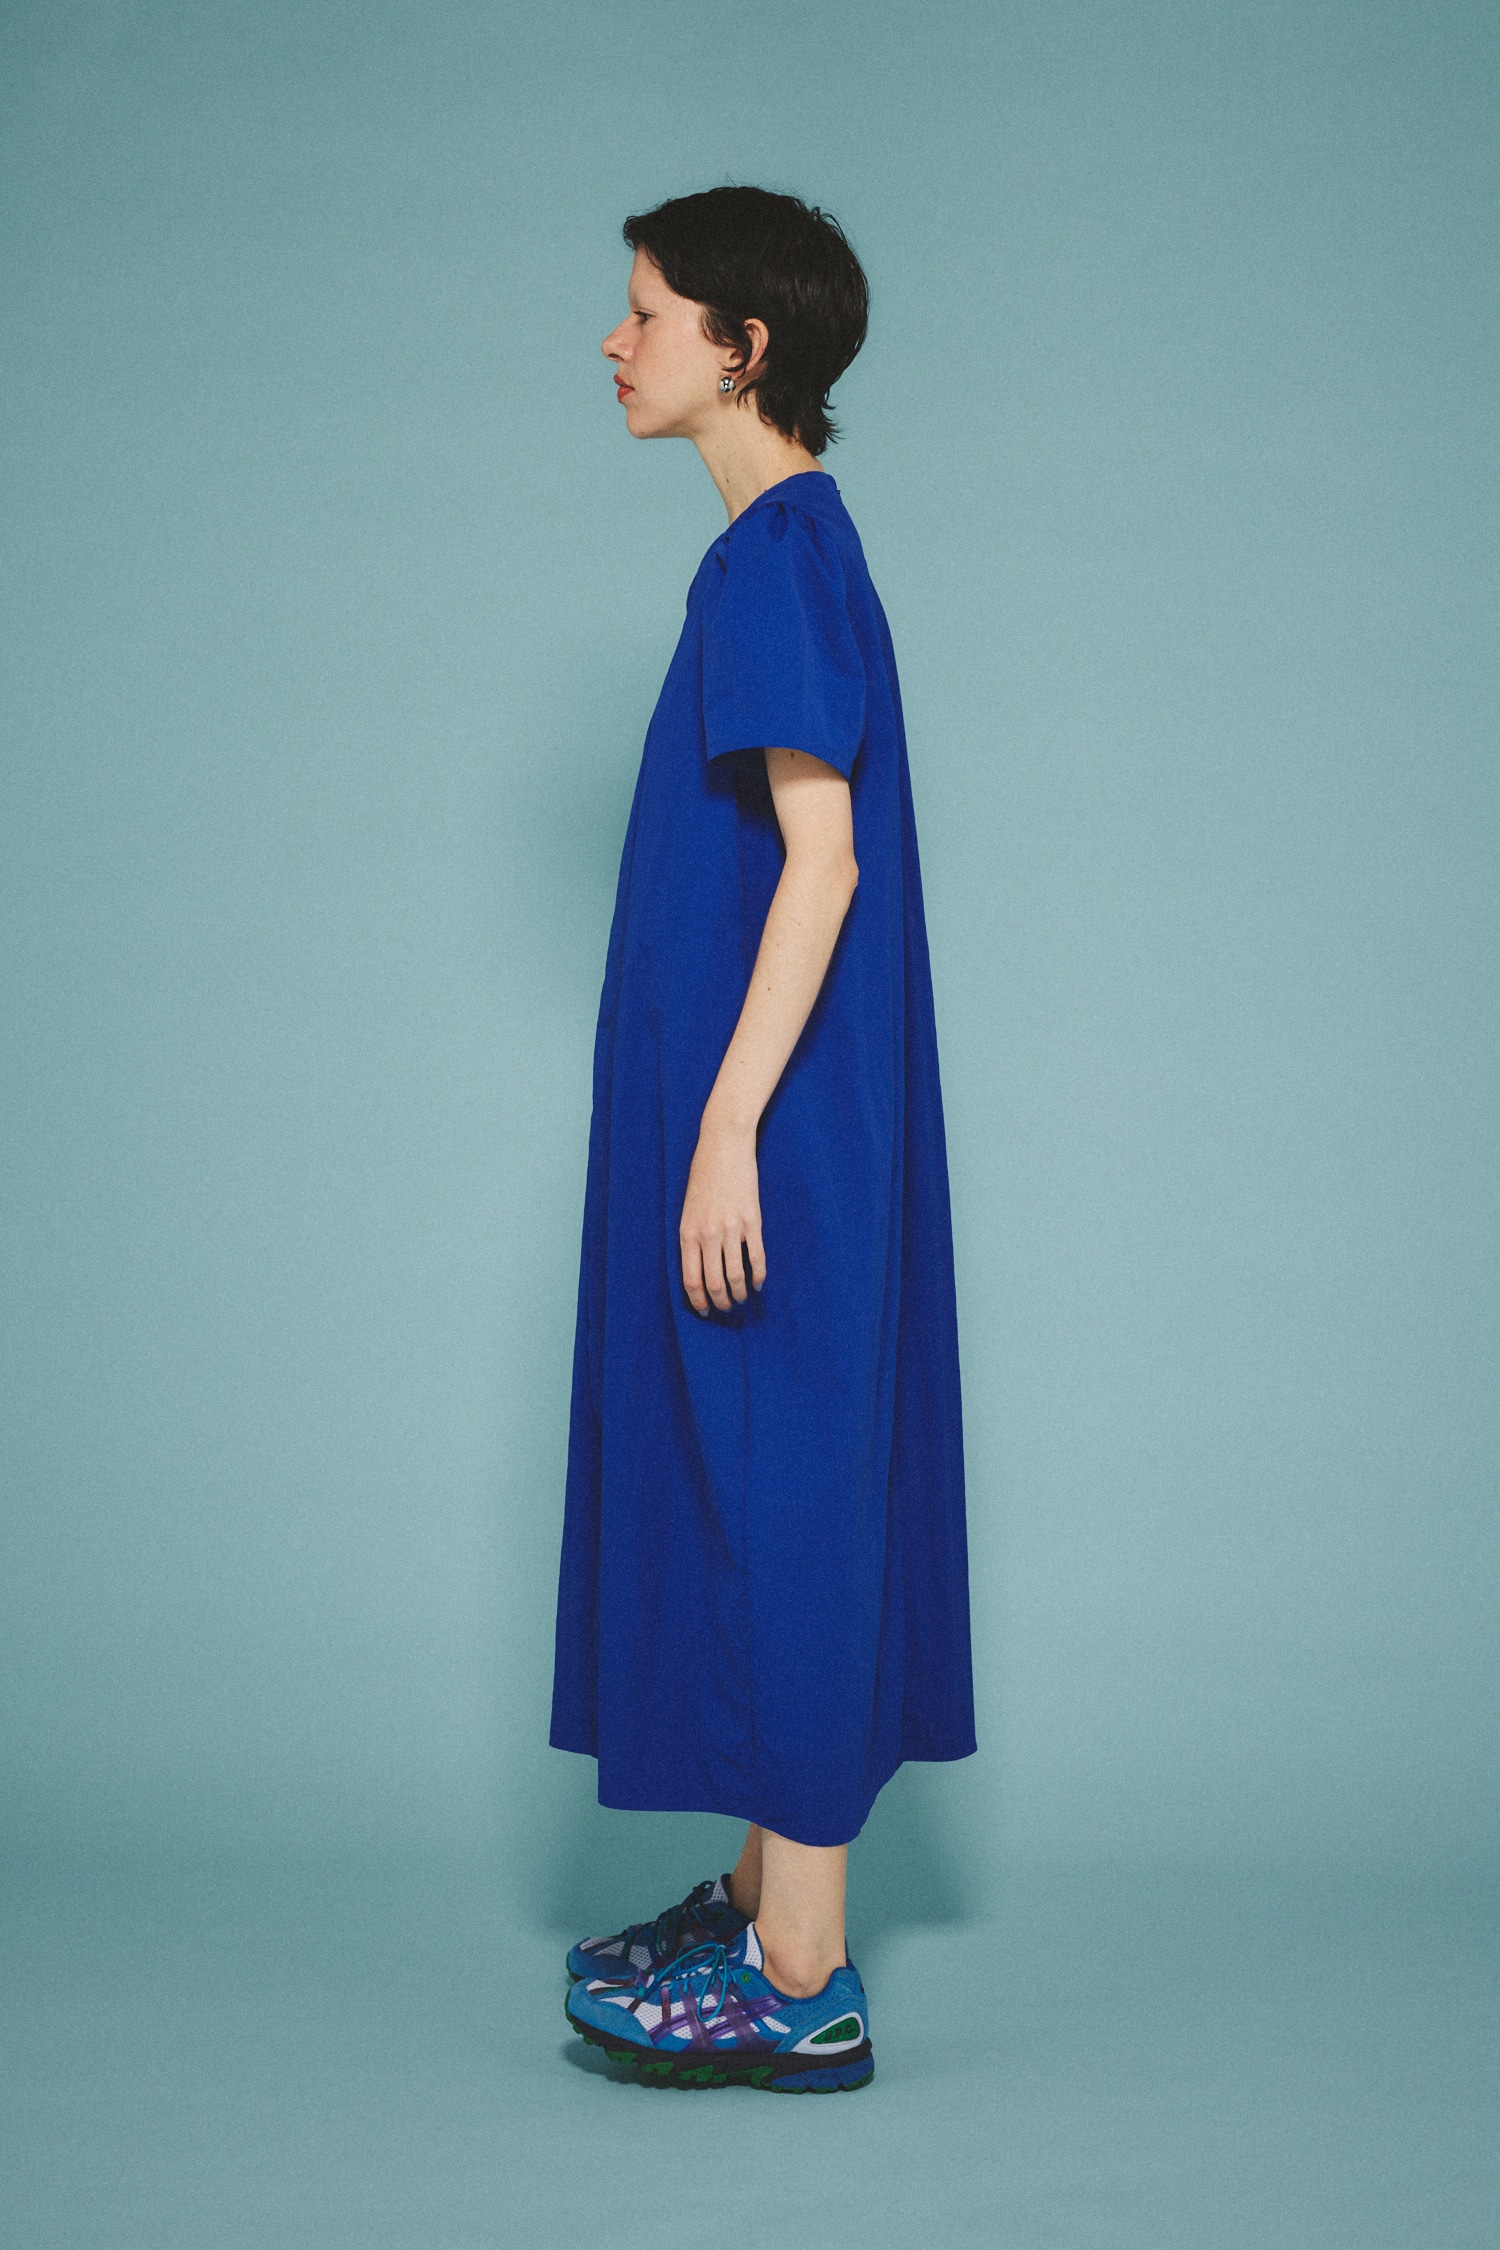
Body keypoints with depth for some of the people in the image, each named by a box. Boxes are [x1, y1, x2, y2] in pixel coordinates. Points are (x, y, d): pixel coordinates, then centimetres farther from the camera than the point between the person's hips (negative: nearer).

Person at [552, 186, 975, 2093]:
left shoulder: (780, 552, -14)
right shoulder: (779, 544, 16)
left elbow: (822, 859, -21)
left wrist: (727, 1124, -24)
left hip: (768, 1119, -10)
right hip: (760, 1112, 10)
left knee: (771, 1488, -7)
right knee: (758, 1493, 13)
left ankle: (801, 1985, 0)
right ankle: (769, 1900, 24)